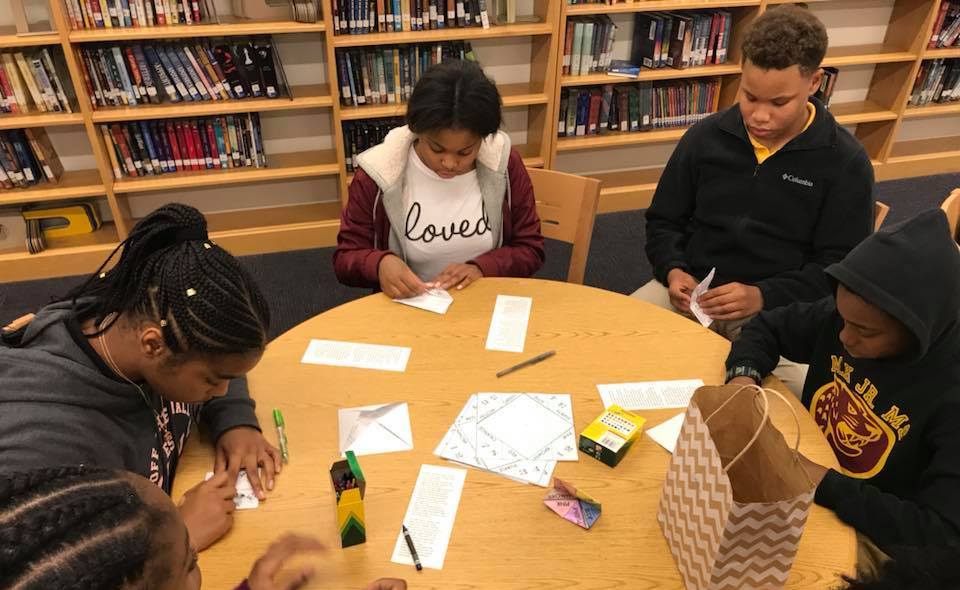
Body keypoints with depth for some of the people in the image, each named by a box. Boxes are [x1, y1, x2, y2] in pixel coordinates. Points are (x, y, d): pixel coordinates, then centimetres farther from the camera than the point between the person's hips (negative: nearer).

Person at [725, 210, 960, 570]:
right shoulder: (851, 316, -11)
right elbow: (768, 327, 5)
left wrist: (826, 484, -34)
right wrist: (744, 375, -15)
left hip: (867, 531, -4)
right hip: (802, 480, 5)